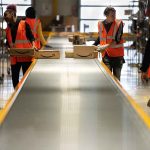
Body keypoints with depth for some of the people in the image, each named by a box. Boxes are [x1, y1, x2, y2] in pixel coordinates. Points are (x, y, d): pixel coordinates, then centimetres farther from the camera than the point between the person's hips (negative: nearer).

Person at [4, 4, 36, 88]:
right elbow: (8, 43, 17)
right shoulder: (8, 28, 14)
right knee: (14, 78, 5)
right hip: (14, 57, 5)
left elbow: (31, 36, -3)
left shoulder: (24, 24, -1)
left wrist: (33, 45, -19)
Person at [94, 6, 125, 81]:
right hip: (106, 54, 2)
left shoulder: (119, 23, -9)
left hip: (117, 54, -2)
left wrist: (106, 46, -28)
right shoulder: (101, 24, 2)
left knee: (116, 77, 7)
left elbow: (117, 40, -17)